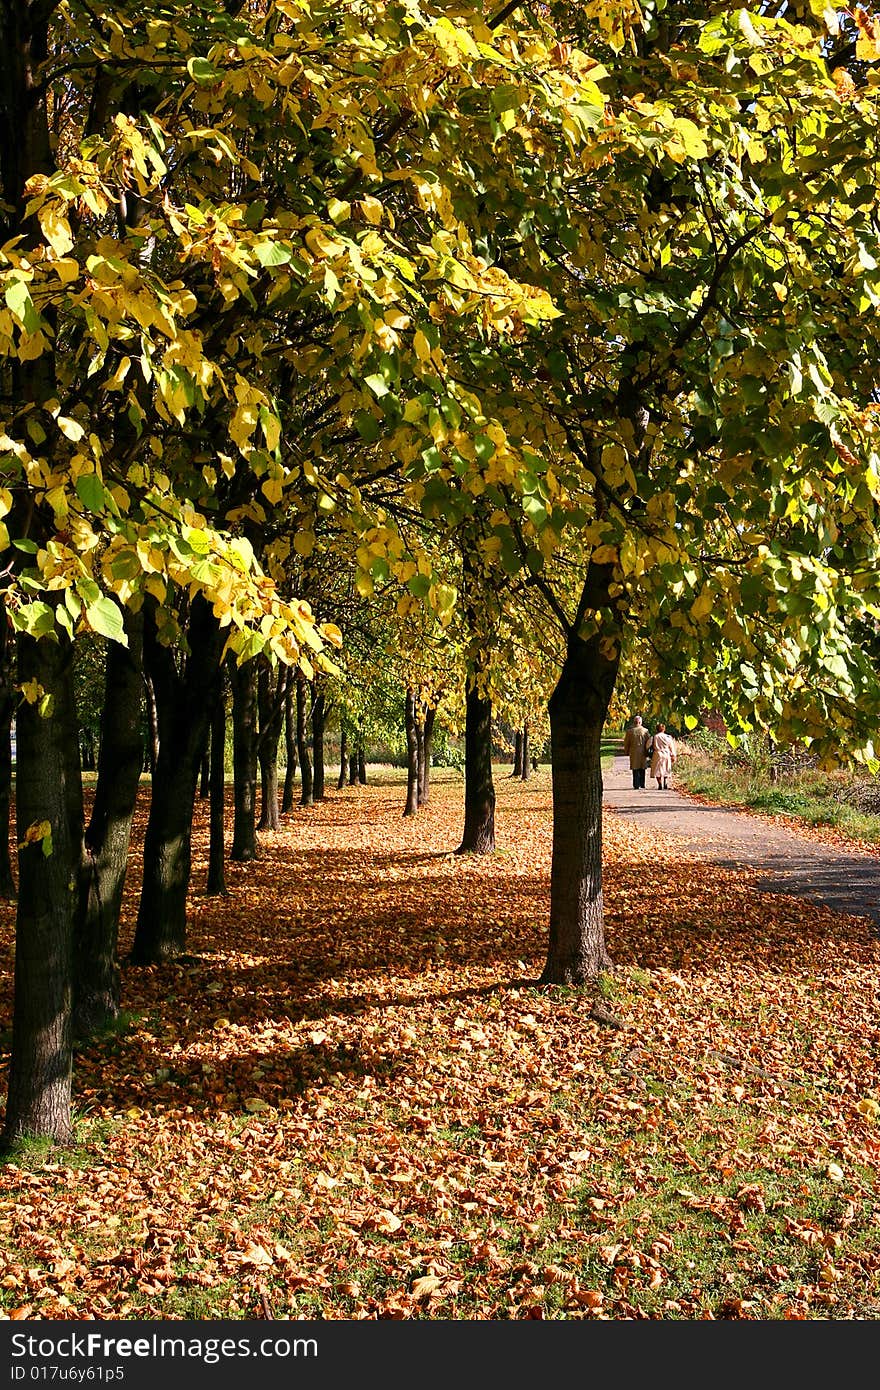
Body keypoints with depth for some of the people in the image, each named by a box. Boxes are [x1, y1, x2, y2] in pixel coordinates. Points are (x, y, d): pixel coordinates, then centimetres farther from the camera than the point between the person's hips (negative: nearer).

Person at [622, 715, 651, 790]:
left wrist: (626, 751, 15)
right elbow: (649, 743, -1)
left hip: (634, 753, -1)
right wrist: (647, 752, 9)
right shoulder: (646, 731, -4)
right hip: (643, 753, 1)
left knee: (635, 770, 4)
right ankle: (642, 785, 15)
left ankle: (636, 786, 1)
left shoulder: (629, 731, -6)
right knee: (642, 770, 11)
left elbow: (626, 743, 2)